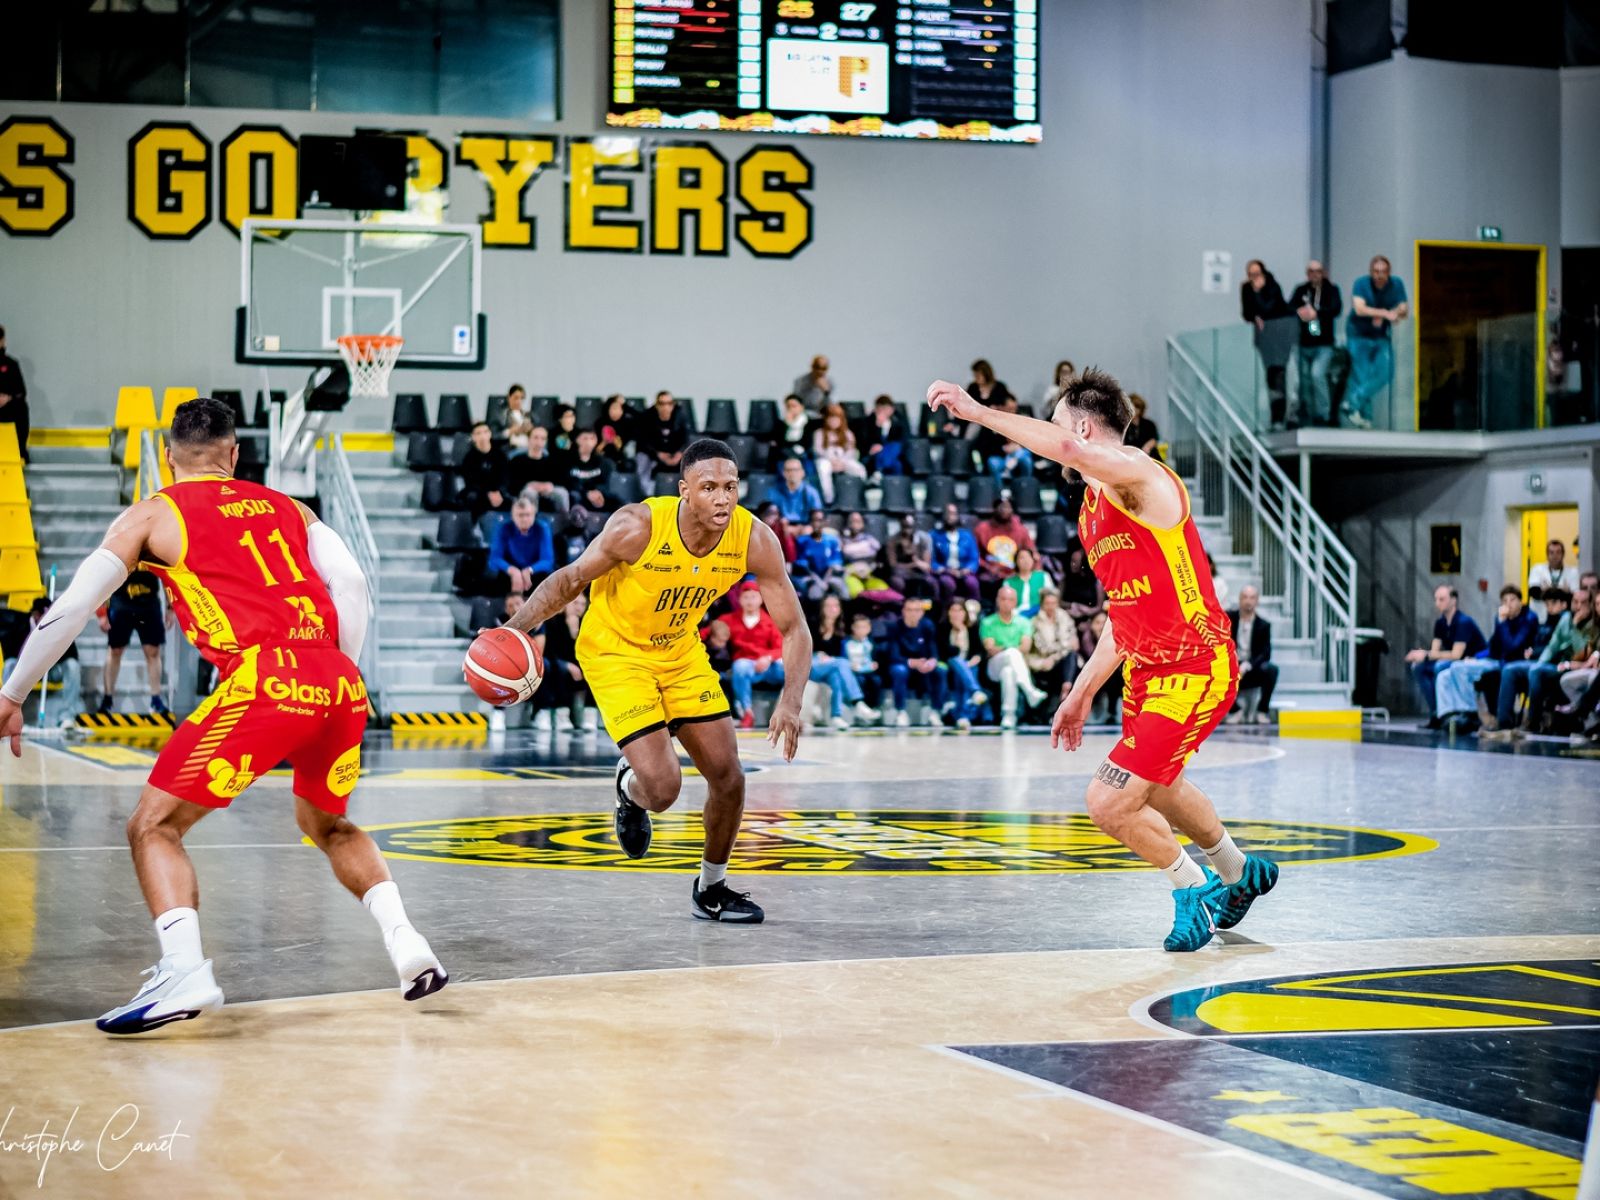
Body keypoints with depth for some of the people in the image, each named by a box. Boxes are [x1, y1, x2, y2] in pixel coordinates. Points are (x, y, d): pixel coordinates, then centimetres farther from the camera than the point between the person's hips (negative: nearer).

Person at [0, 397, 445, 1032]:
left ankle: (184, 969, -14)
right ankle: (405, 941, 14)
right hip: (340, 683, 5)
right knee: (327, 824, 30)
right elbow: (350, 583, 11)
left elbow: (69, 609, 9)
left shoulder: (153, 514, 14)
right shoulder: (285, 507, 25)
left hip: (264, 682, -5)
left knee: (153, 827, 7)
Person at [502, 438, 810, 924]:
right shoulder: (638, 527, -30)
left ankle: (711, 889, 27)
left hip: (681, 651, 4)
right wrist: (517, 628, -30)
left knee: (729, 778, 3)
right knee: (662, 788, -16)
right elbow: (571, 579, -16)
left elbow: (794, 629, -14)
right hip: (615, 651, -4)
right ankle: (630, 789, 23)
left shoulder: (754, 540, -20)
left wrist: (790, 702, -29)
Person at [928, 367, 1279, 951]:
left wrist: (976, 411, -37)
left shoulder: (1139, 474, -17)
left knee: (1109, 802, -13)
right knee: (1157, 789, 29)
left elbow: (1067, 450, -40)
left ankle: (1194, 887, 13)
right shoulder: (1093, 509, 12)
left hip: (1195, 672, -10)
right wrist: (1082, 693, 20)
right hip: (1148, 669, 10)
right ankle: (1240, 874, 54)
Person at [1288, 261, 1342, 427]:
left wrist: (1316, 312, -25)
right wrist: (1299, 312, -23)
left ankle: (1324, 414, -9)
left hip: (1323, 345, -4)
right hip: (1303, 344, 4)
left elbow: (1336, 308, -12)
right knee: (1302, 381, 5)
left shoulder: (1331, 289, 2)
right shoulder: (1301, 290, 10)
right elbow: (1290, 307, -1)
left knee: (1317, 374, -20)